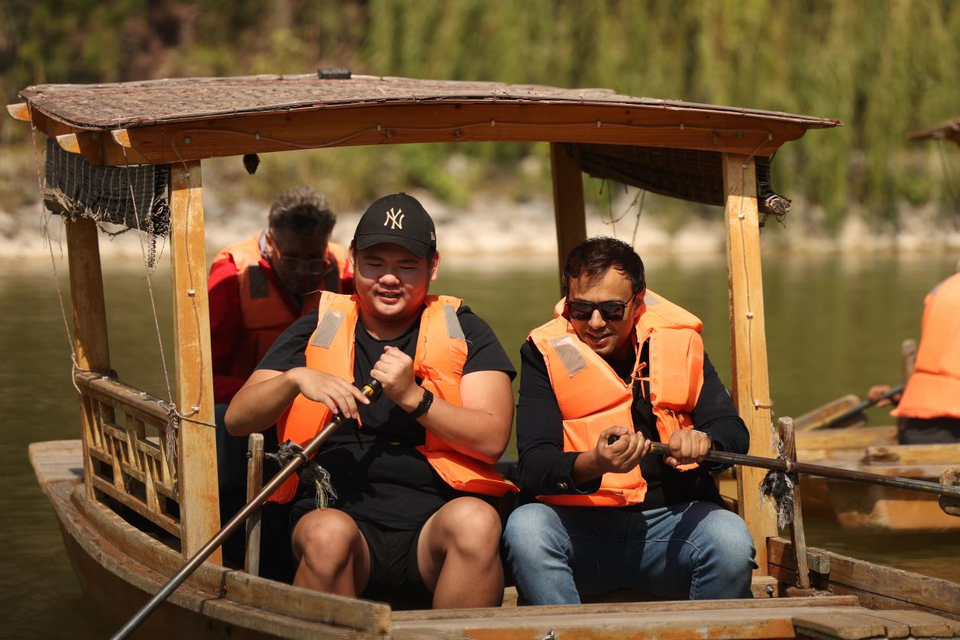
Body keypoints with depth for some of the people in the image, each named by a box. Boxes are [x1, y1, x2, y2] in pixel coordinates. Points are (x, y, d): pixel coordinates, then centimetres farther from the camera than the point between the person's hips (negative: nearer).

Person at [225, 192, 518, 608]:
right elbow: (237, 419, 10)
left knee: (476, 520, -33)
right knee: (327, 532, -34)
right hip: (339, 510, 0)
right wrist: (296, 378, -9)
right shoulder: (319, 331, 16)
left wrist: (414, 398, -13)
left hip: (433, 521, 0)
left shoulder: (463, 331, 14)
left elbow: (492, 438, 1)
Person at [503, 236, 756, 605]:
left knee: (731, 540, -29)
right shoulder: (546, 353, 1)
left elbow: (734, 432, 3)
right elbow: (533, 466, -9)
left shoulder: (678, 343, 8)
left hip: (671, 520, 1)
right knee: (525, 528, -32)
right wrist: (593, 465, -31)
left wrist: (703, 442, -22)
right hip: (579, 526, -1)